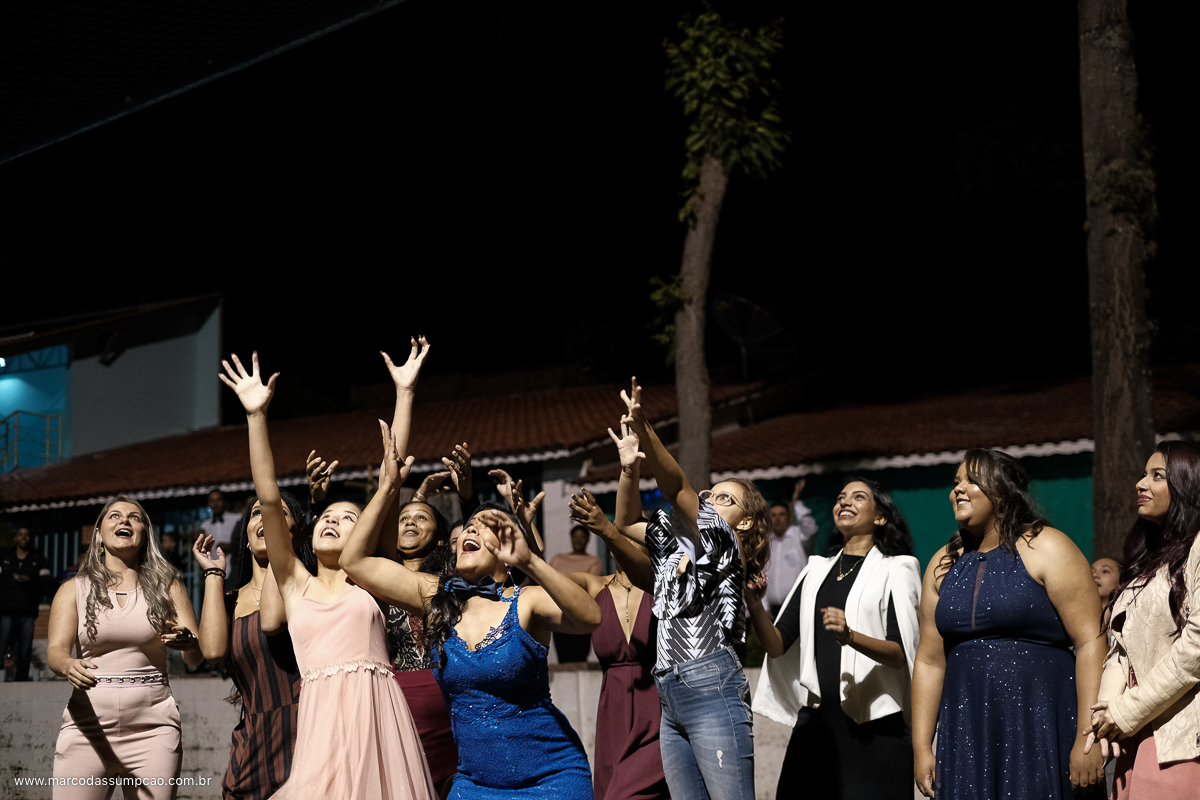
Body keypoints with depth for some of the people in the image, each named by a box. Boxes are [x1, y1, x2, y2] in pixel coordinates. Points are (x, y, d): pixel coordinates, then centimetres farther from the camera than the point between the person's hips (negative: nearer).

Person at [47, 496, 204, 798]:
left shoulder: (167, 587, 10)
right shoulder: (74, 590, 10)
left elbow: (196, 657, 2)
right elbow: (56, 651, -2)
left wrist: (187, 641, -22)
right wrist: (69, 666, -26)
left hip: (152, 728, 0)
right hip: (87, 727, 0)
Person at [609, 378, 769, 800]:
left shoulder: (722, 542, 0)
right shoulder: (678, 547, 22)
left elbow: (677, 489, -12)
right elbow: (627, 523, 22)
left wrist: (643, 430, -21)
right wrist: (629, 467, 6)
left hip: (712, 688, -8)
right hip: (671, 700, 8)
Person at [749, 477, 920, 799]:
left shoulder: (894, 571, 2)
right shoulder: (816, 572, 16)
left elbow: (901, 654, -10)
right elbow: (777, 645, 10)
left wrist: (851, 637, -27)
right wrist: (756, 607, -8)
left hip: (873, 727, -4)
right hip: (815, 723, 4)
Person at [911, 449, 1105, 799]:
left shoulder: (1046, 550, -4)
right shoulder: (943, 565, 13)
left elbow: (1090, 642, -10)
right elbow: (930, 660, 13)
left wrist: (1087, 739, -17)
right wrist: (921, 748, 7)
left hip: (1041, 728, -5)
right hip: (966, 736, 5)